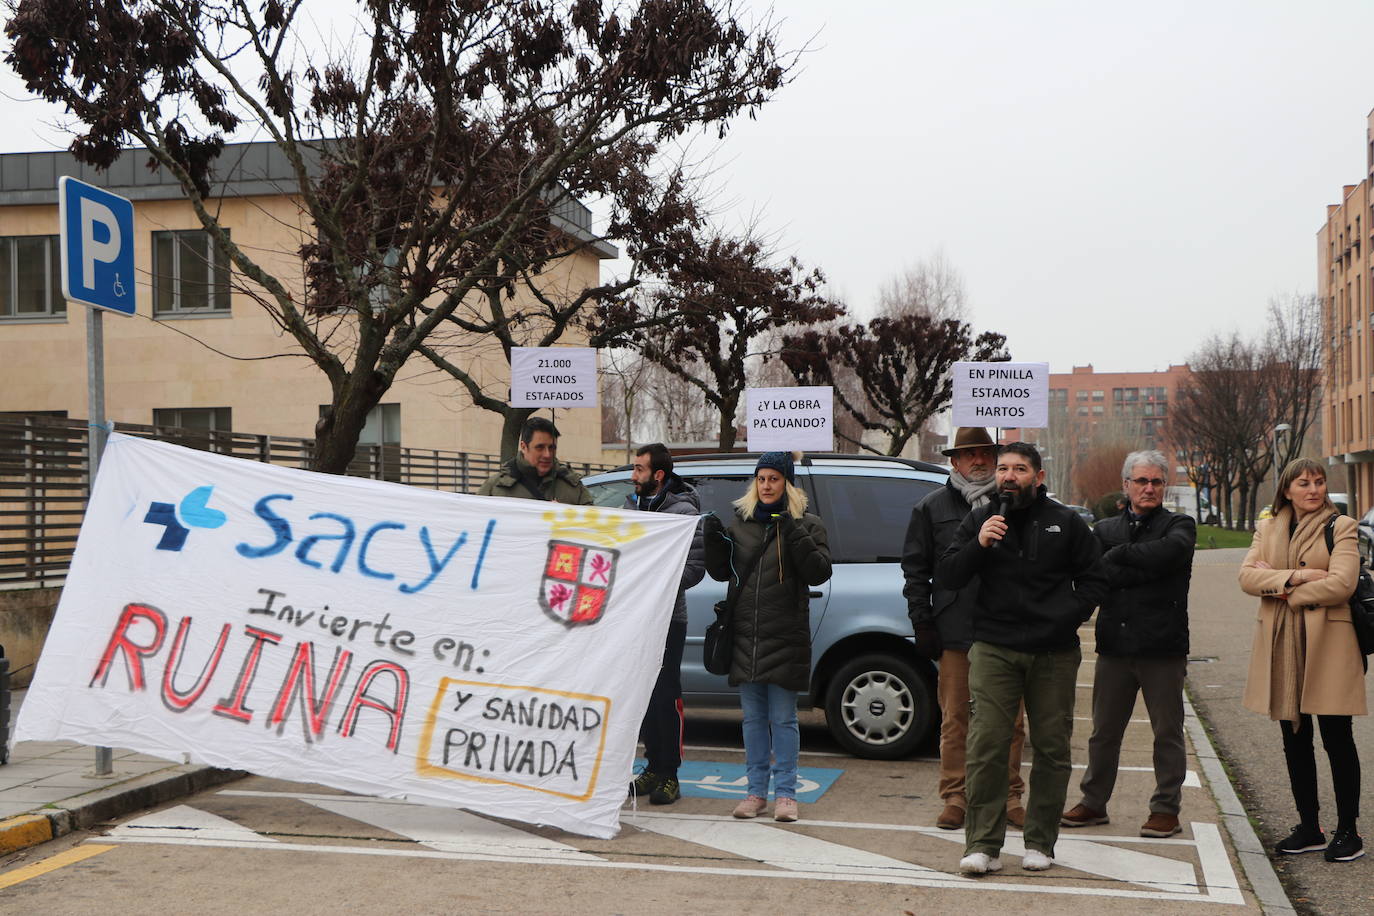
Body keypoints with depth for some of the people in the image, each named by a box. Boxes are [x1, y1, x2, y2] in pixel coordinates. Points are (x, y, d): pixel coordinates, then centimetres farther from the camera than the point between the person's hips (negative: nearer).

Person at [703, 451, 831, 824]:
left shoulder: (806, 525, 2)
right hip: (746, 635, 4)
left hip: (785, 637, -4)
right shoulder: (740, 522, 12)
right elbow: (721, 572, 13)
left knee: (783, 718, 0)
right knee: (753, 717, 9)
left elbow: (819, 572, -9)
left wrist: (796, 535, -19)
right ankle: (757, 791, 16)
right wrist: (714, 540, -4)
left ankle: (785, 793, 7)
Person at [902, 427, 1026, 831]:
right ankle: (955, 797, 13)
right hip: (955, 631, -1)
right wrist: (922, 621, 0)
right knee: (954, 718, 3)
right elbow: (915, 570, 8)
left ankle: (1010, 797, 16)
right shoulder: (932, 508, 8)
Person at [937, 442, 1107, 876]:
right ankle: (983, 845, -2)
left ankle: (1040, 843, 17)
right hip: (994, 650, -1)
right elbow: (946, 576, 3)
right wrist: (978, 545, -13)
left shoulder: (1065, 523, 7)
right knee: (986, 746, -8)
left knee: (1052, 749, 5)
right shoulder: (979, 520, 8)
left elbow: (1093, 580, 12)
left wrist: (1070, 615, -3)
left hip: (1055, 653, 1)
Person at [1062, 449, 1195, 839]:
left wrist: (1119, 555, -10)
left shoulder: (1179, 526, 4)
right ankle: (1094, 802, 23)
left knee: (1167, 732, 5)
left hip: (1163, 646, -3)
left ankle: (1166, 808, 16)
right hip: (1114, 643, 3)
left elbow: (1169, 552, -21)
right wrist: (1145, 570, -15)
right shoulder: (1105, 529, 12)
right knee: (1104, 730, 11)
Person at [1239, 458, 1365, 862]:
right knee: (1295, 740, 11)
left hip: (1327, 640, -5)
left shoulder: (1341, 527, -2)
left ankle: (1347, 830, 10)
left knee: (1336, 738, 0)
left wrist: (1279, 586, -10)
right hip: (1281, 643, 5)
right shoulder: (1267, 529, 11)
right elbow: (1247, 575, -4)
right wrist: (1297, 576, -17)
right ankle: (1309, 828, 21)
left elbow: (1341, 584, -15)